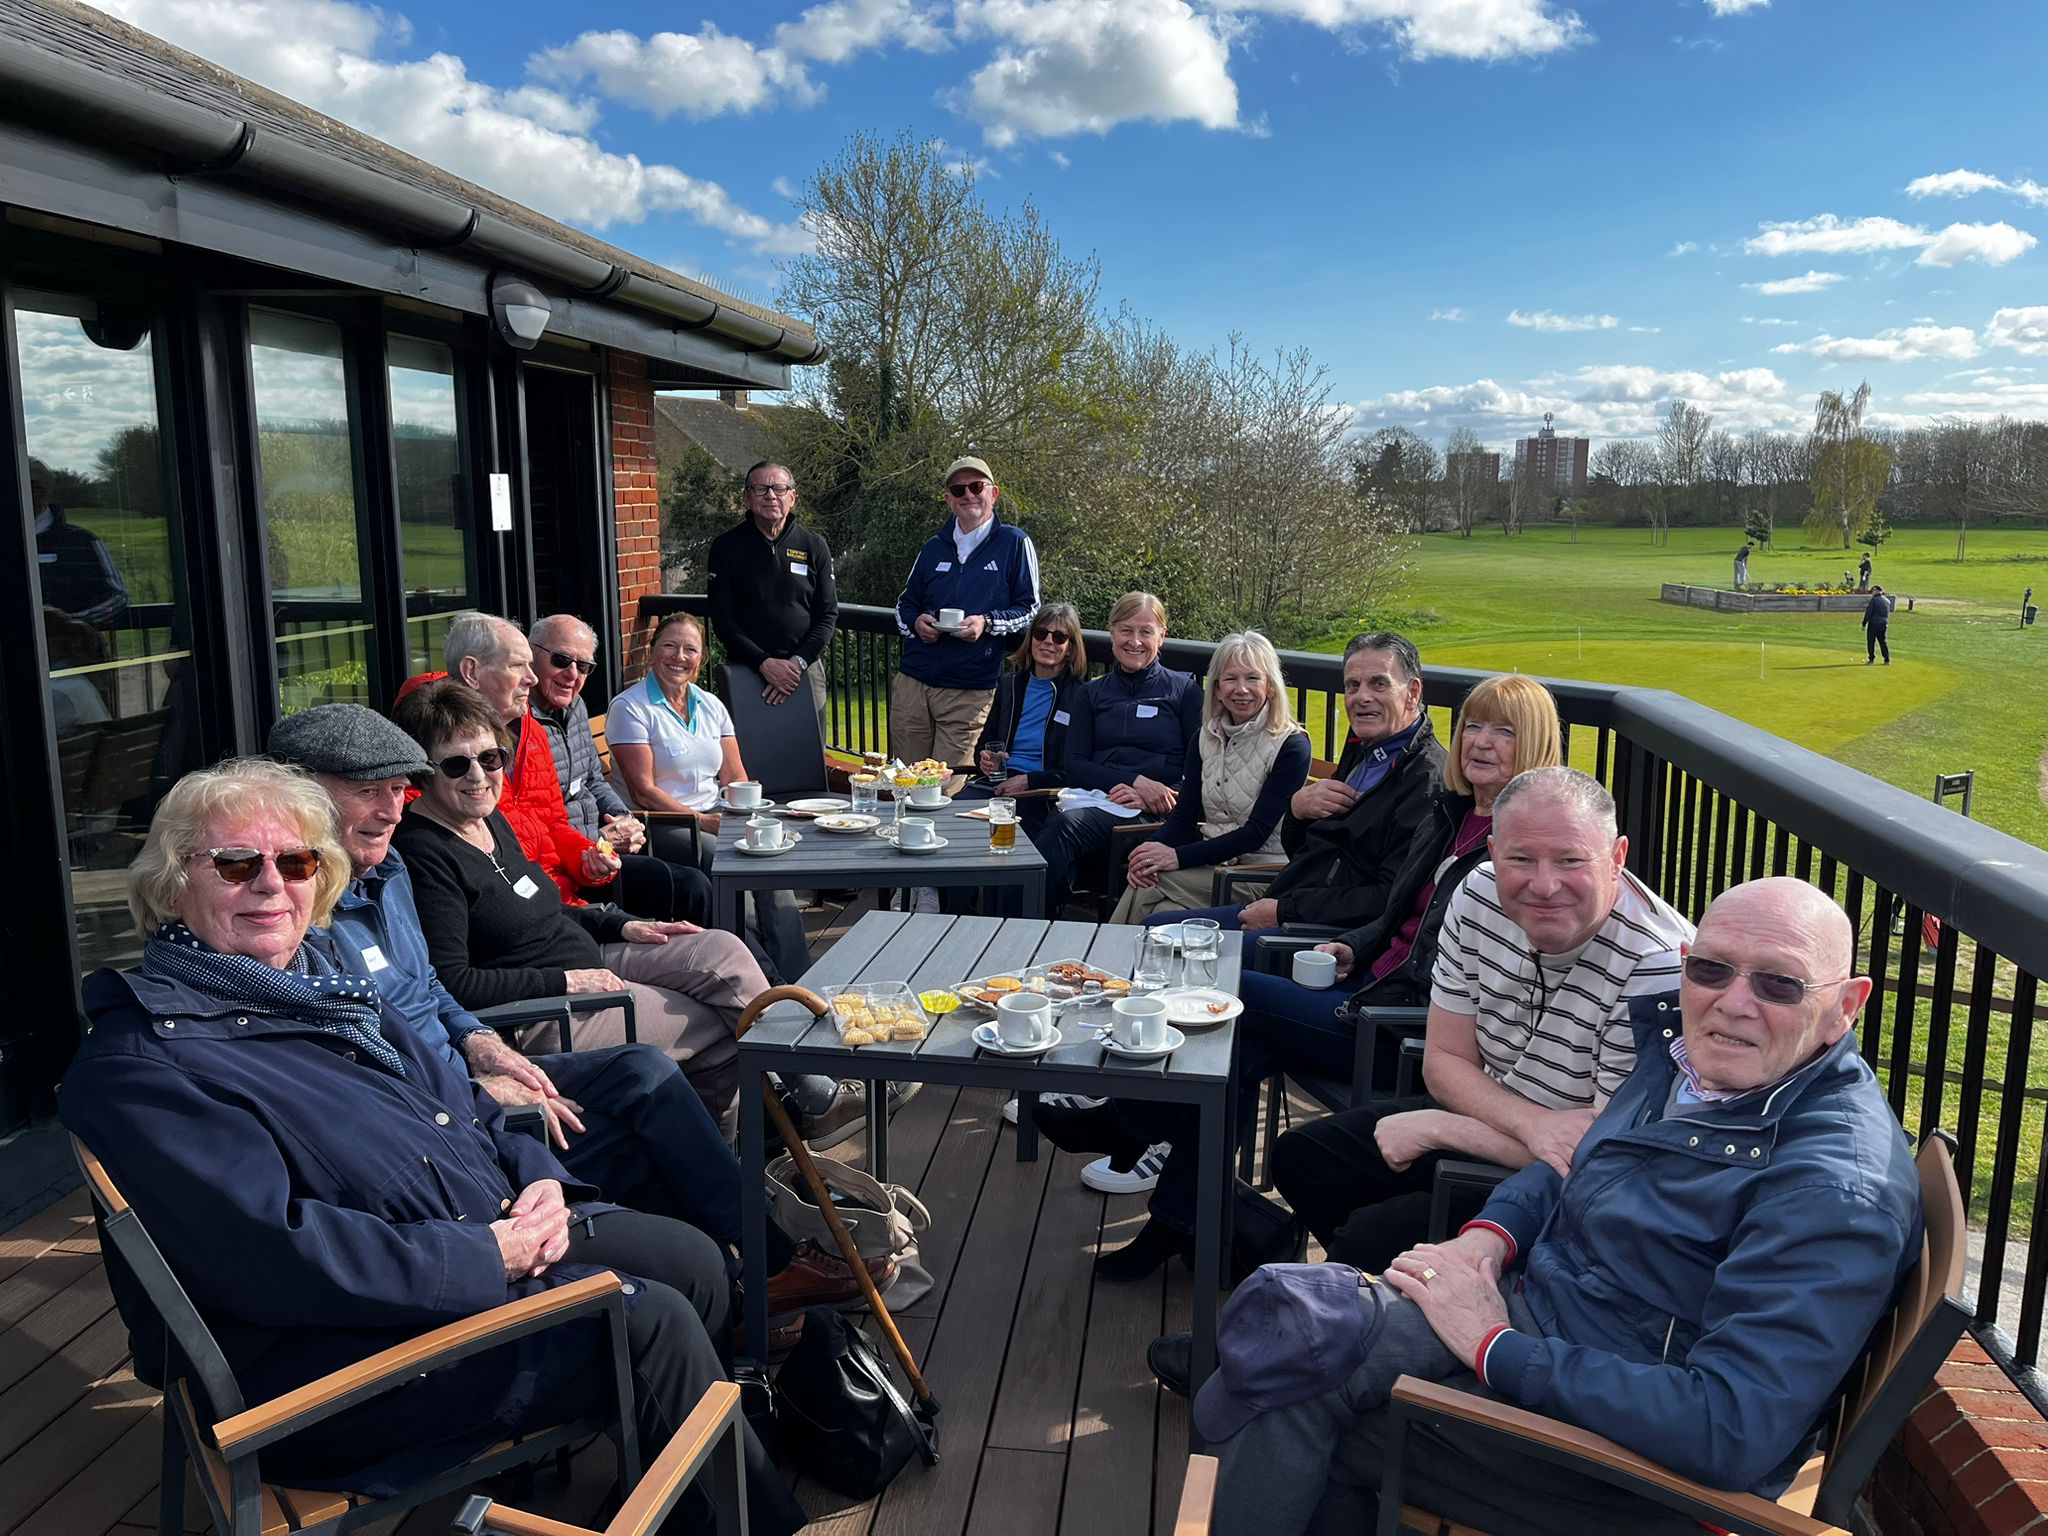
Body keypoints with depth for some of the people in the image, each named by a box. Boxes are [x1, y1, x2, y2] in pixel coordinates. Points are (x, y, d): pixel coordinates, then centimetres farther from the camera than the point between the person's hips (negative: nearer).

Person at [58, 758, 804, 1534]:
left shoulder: (320, 978, 10)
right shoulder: (136, 1066, -17)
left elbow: (454, 1100, 15)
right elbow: (270, 1250, -26)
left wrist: (539, 1177, -5)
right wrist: (485, 1258, -23)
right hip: (336, 1343, -9)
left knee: (691, 1258, 3)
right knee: (652, 1322, -17)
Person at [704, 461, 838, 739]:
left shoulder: (814, 546, 6)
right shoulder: (726, 547, 2)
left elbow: (828, 614, 4)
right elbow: (721, 617, -2)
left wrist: (798, 662, -11)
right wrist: (764, 663, -13)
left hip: (806, 670, 1)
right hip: (745, 671, -1)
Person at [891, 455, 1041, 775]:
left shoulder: (1014, 544, 1)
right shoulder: (934, 548, 17)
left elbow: (1030, 609, 0)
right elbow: (905, 604, 24)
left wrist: (988, 623, -17)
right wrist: (916, 622, 0)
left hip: (971, 691, -4)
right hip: (913, 682, 5)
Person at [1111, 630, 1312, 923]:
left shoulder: (1291, 746, -9)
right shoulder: (1206, 737, 10)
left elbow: (1256, 833, -14)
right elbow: (1183, 815, 6)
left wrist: (1179, 857, -22)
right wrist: (1154, 850, -17)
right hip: (1210, 860, 5)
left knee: (1148, 887, -27)